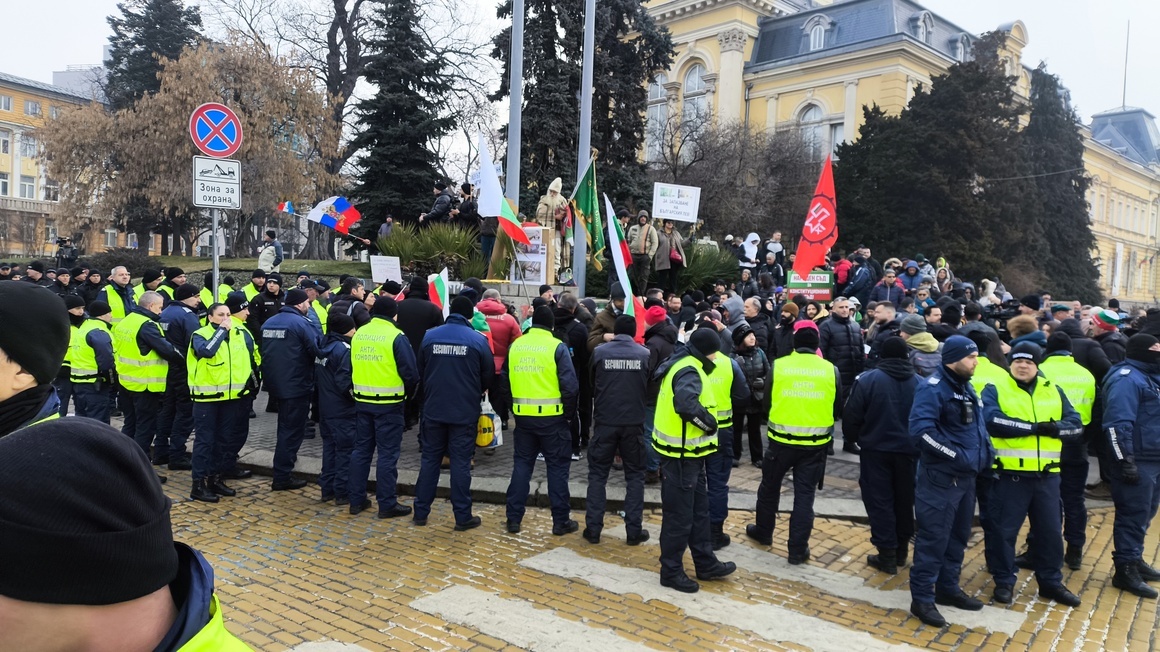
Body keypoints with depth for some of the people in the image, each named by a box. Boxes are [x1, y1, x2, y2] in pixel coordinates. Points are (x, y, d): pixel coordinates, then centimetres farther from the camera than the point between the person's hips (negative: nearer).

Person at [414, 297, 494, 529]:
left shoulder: (429, 336, -1)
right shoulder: (478, 340, -9)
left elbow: (420, 371, 8)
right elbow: (488, 375, -1)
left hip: (434, 409, 3)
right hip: (465, 411, -2)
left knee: (430, 459, 13)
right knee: (460, 462, 3)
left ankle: (420, 512, 19)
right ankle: (463, 517, 8)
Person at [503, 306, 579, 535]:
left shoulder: (515, 346, 5)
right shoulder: (557, 347, -9)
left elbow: (505, 380, 11)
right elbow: (570, 386, -13)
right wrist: (569, 412, 1)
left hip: (523, 416, 4)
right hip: (551, 417, -4)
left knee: (522, 464, 14)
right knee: (557, 467, 7)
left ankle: (514, 518, 17)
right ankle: (560, 521, 12)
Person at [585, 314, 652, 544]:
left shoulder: (599, 352, -3)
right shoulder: (645, 354, -4)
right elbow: (652, 389, 7)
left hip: (605, 422, 0)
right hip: (633, 423, 0)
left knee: (597, 474, 10)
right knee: (635, 476, 11)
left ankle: (593, 529, 10)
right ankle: (634, 530, 10)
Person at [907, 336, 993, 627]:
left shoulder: (966, 388, 14)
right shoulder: (933, 388, -16)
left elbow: (977, 426, 25)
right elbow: (921, 431, -26)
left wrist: (986, 453, 8)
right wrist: (957, 456, -23)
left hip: (966, 477, 9)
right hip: (940, 478, -9)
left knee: (958, 536, 18)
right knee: (933, 538, -4)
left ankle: (948, 587, 32)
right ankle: (922, 598, 6)